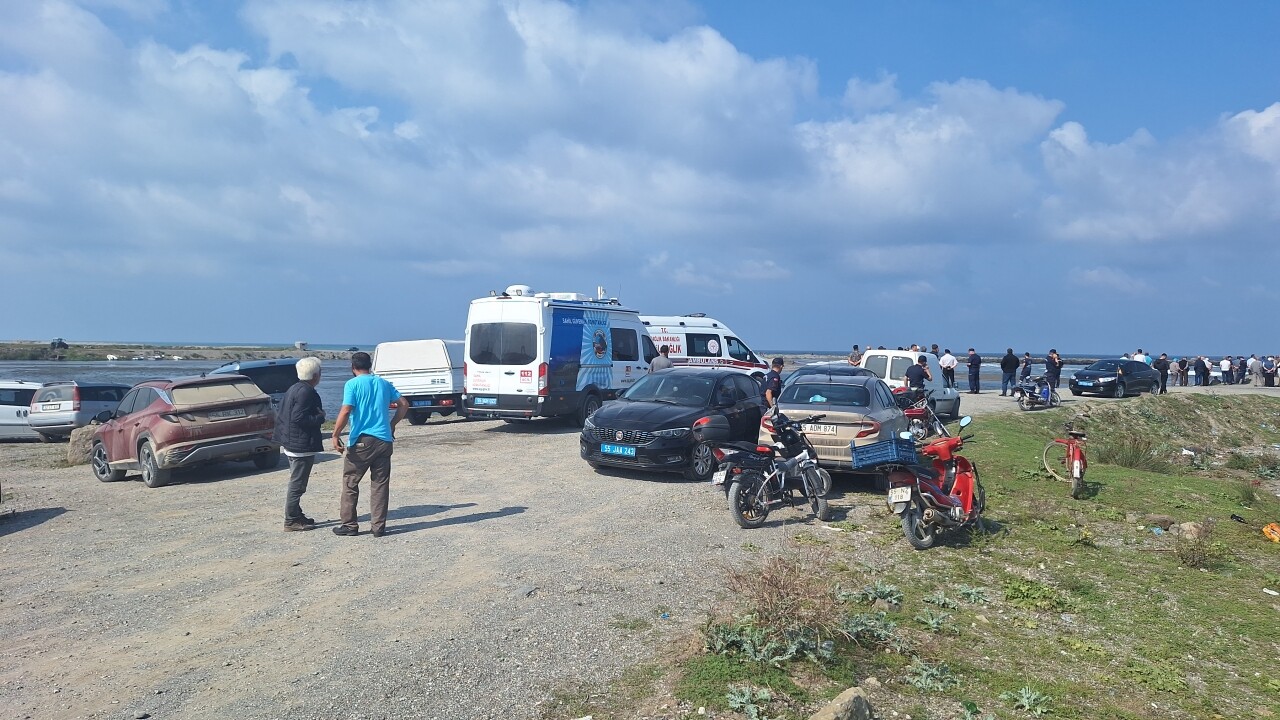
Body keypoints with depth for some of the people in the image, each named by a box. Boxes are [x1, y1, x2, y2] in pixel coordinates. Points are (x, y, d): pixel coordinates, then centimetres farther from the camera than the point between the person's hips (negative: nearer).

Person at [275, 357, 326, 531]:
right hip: (302, 446, -11)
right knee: (297, 484, -3)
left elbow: (280, 415, 17)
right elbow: (299, 418, -26)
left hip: (290, 443, 11)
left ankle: (296, 515, 28)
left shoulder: (293, 389, 13)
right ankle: (291, 521, 2)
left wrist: (281, 436, 21)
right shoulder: (307, 392, -19)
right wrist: (320, 417, -15)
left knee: (296, 483, 19)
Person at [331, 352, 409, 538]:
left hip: (361, 441, -4)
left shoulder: (352, 384, -4)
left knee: (350, 482, 10)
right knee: (380, 484, 8)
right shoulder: (383, 383, 11)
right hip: (384, 440, 4)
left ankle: (349, 525, 14)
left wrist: (336, 435, -9)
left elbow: (345, 412, -15)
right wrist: (392, 425, 22)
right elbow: (404, 405, 13)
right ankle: (378, 526, 9)